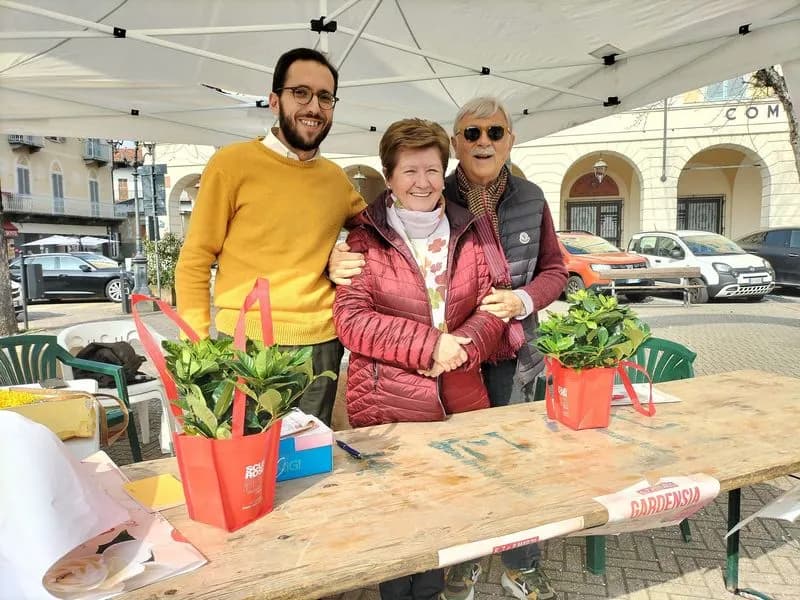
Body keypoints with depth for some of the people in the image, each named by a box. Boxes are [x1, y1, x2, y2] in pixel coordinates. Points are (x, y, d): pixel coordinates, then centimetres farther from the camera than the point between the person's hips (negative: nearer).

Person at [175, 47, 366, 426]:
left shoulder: (337, 179, 9)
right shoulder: (232, 163, -4)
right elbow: (194, 262, -3)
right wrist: (199, 346, -10)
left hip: (321, 347, 4)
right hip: (245, 345, -4)